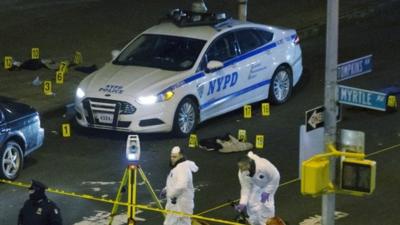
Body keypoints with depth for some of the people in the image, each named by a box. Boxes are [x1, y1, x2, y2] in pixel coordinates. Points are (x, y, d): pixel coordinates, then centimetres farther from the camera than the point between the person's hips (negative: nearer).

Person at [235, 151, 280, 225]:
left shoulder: (264, 165, -46)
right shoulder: (242, 173, -31)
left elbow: (275, 177, -29)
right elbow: (246, 188, -18)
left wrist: (267, 192, -25)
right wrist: (243, 203, -26)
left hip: (269, 183, -3)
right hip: (256, 184, 3)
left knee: (266, 203, -12)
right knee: (252, 202, -3)